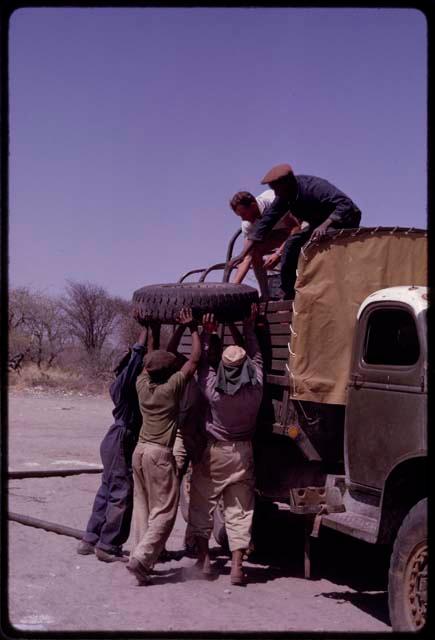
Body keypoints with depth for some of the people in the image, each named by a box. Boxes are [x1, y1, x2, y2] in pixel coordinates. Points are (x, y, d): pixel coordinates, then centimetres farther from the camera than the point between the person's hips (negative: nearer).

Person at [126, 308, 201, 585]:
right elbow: (195, 359, -6)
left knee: (142, 506, 13)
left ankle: (141, 556, 13)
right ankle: (141, 558, -13)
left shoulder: (142, 385, 5)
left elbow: (148, 359, 22)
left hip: (140, 450, 7)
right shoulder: (173, 387, -10)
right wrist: (193, 328, 1)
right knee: (164, 510, -3)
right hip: (160, 454, -7)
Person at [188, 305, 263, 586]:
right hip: (242, 453, 2)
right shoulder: (256, 387, -11)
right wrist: (248, 328, 14)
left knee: (202, 504, 12)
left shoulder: (213, 388, -17)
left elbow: (202, 362, 0)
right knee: (240, 509, 6)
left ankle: (204, 558, 14)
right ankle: (237, 565, 3)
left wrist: (206, 333, 7)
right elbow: (256, 356, 5)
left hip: (212, 451, -2)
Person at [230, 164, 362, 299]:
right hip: (320, 224, 8)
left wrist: (324, 225, -53)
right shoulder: (284, 196, -8)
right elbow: (265, 221, -8)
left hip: (346, 221, -8)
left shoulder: (314, 187, -31)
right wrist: (243, 254, -12)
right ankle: (288, 295, 4)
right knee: (292, 243, -5)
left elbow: (346, 204, -40)